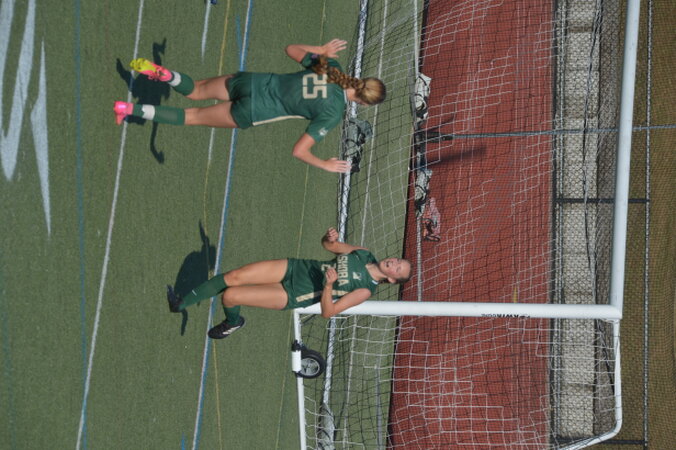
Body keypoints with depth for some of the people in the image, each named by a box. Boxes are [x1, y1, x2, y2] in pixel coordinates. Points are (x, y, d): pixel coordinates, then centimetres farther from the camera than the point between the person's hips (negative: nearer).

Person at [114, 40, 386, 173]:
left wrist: (322, 51, 25)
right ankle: (132, 110, -1)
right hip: (251, 112, -5)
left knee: (195, 90, 26)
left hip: (253, 81, 5)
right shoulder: (333, 113, -18)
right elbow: (299, 151, -16)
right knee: (192, 116, 10)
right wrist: (325, 165, -1)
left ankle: (164, 74, -1)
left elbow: (291, 50, 12)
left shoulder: (330, 66, -3)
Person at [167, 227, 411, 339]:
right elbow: (328, 245, 13)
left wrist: (328, 286, -36)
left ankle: (233, 322, 21)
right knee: (233, 276, -8)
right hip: (294, 267, 6)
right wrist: (331, 238, -12)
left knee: (229, 296, -14)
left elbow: (328, 312, -18)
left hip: (293, 296, -6)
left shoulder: (366, 289, -14)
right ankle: (182, 303, 7)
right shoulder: (363, 254, 2)